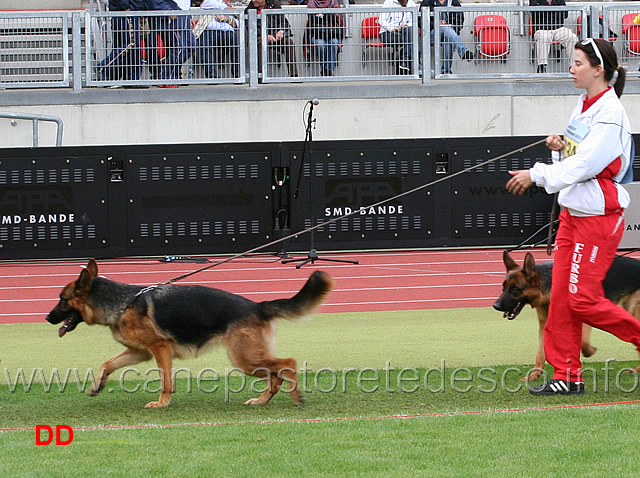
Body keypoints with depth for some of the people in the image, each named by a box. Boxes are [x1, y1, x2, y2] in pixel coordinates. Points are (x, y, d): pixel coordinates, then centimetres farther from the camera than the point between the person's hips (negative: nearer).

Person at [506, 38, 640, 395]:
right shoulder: (584, 106, 12)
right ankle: (567, 376, 7)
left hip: (599, 215, -9)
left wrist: (537, 175, -19)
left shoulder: (610, 112, -15)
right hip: (573, 211, 9)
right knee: (561, 296, 3)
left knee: (583, 299, -10)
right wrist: (561, 148, -1)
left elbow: (586, 164, -21)